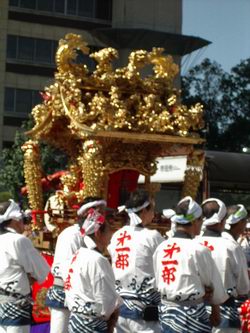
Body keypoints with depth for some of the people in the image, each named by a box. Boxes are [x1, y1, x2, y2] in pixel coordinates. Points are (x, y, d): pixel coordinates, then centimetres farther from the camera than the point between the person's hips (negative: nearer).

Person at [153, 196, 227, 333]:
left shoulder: (160, 248, 1)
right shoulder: (198, 250, -14)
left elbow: (159, 282, 2)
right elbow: (213, 285, -3)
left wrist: (199, 294, 4)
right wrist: (216, 310, 16)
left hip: (165, 312, 6)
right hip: (191, 315, -5)